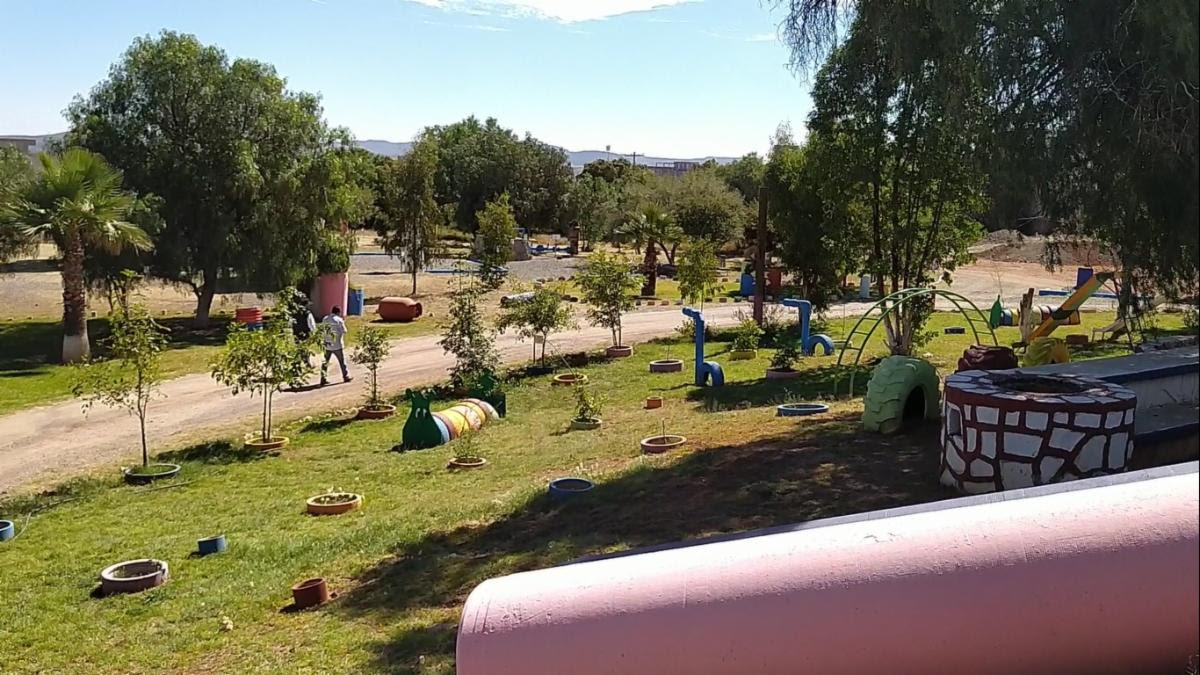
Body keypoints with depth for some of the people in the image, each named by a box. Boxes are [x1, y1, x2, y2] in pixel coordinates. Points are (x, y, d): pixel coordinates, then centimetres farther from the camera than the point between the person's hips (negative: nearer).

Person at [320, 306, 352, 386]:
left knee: (325, 362, 9)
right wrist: (343, 323, 7)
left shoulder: (325, 319, 2)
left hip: (327, 345, 4)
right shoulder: (339, 320, -11)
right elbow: (344, 331, -6)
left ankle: (323, 379, 7)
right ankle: (345, 377, 21)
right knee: (342, 361, 11)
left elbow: (322, 331, 8)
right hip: (337, 345, -4)